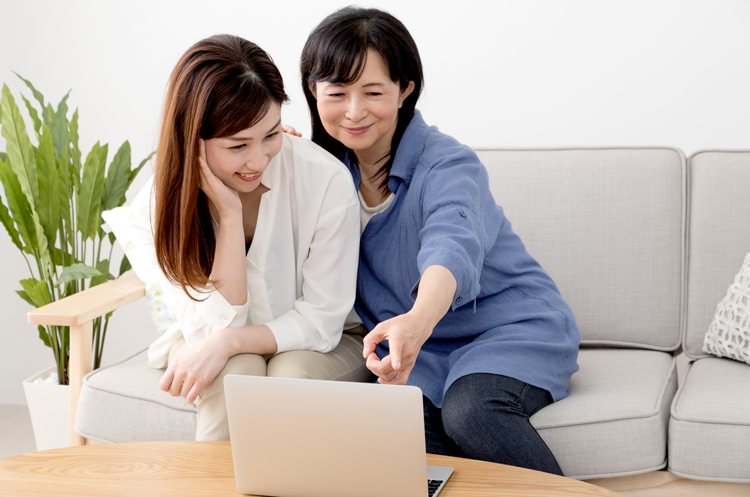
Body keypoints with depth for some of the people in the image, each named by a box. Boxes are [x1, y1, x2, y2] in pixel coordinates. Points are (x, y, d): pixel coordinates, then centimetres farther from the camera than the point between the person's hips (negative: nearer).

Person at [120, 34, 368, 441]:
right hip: (208, 343, 1)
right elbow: (217, 325, -21)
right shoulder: (157, 207, -17)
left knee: (289, 377, -32)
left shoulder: (326, 179, -22)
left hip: (316, 347, 0)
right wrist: (229, 215, -29)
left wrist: (228, 341, -29)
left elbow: (322, 319, -15)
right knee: (235, 377, -32)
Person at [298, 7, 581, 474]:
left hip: (512, 327, -4)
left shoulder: (447, 165, -17)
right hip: (423, 347, 4)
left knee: (469, 410, -34)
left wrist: (418, 320, -63)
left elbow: (451, 247, -39)